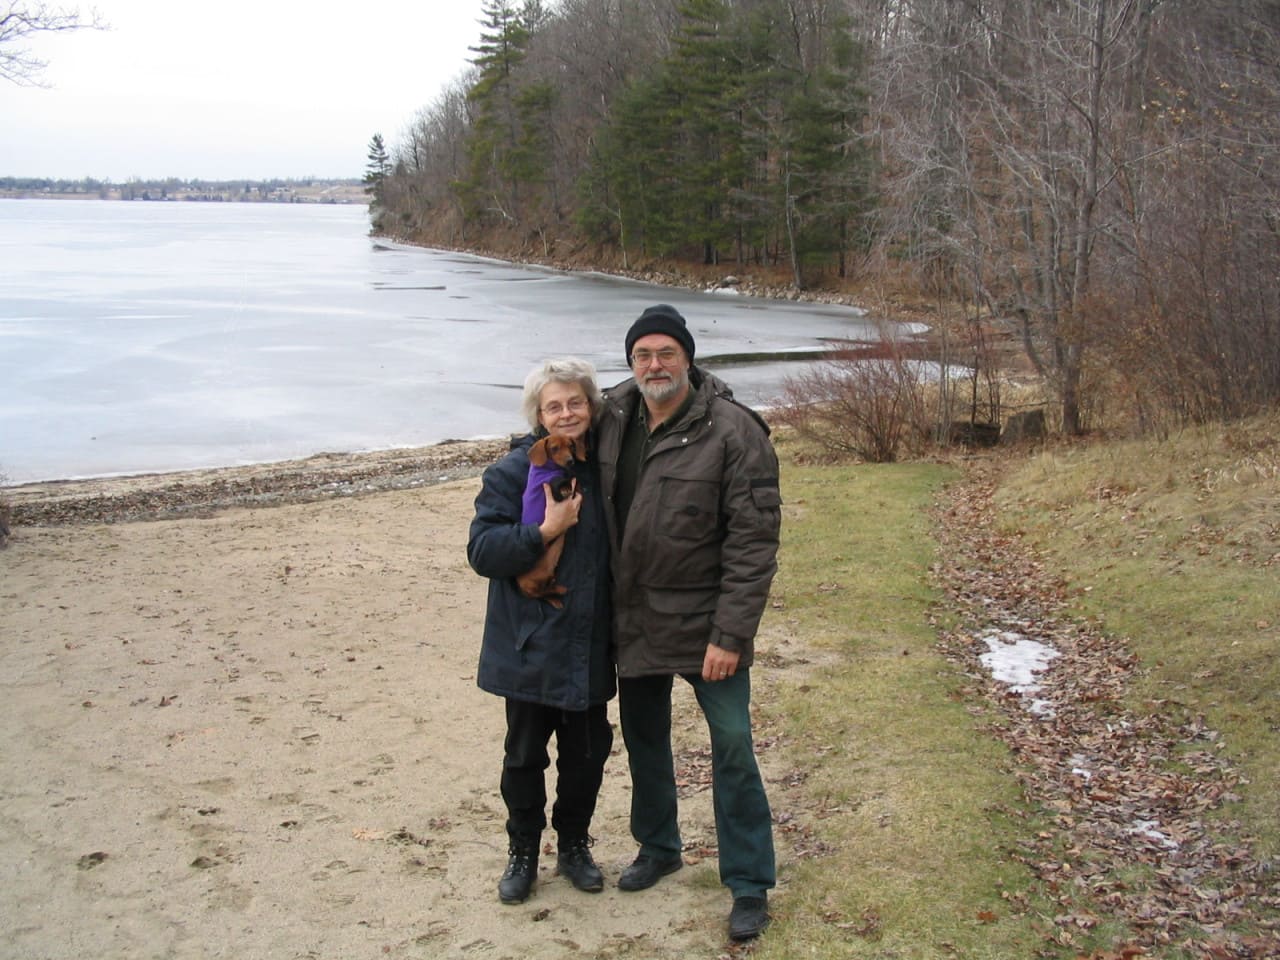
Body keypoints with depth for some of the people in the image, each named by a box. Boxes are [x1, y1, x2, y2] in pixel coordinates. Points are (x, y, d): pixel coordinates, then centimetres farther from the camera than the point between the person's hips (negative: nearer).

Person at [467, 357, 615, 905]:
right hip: (530, 648, -3)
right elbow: (481, 551, -15)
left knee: (588, 752, 12)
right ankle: (523, 853, 28)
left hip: (591, 648, 3)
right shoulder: (513, 472, -9)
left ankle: (574, 845, 33)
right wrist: (545, 531, -25)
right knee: (525, 755, 9)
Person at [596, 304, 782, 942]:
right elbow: (593, 508, 15)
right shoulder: (613, 417, 0)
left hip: (701, 621, -5)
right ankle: (657, 848, 40)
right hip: (632, 619, 6)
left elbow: (754, 542, -17)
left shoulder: (733, 431, -17)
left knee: (732, 746, -2)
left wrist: (730, 635, -20)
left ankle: (749, 884, 13)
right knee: (643, 738, 19)